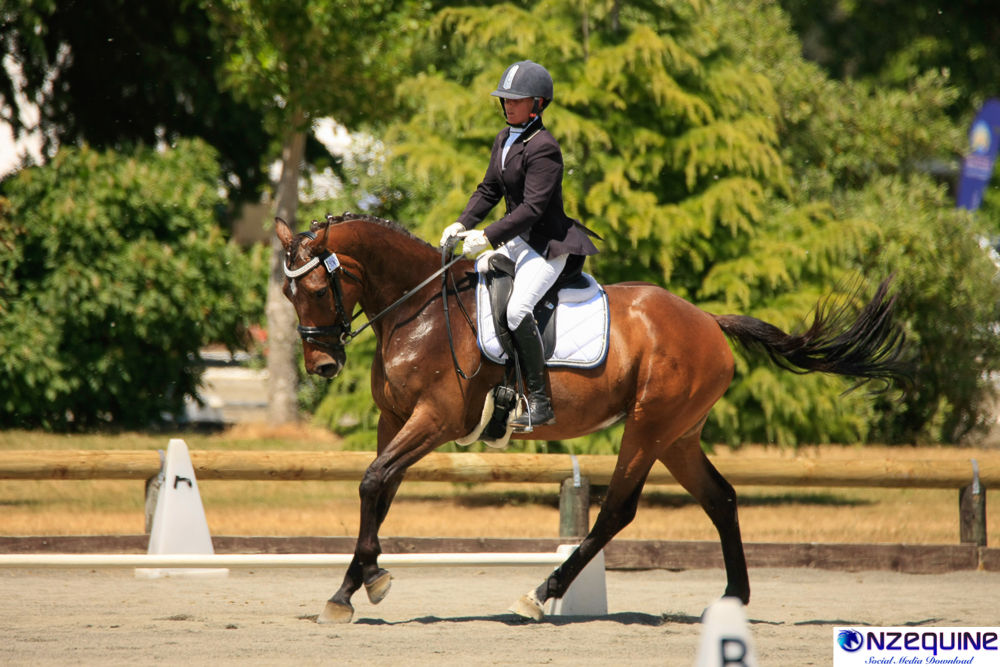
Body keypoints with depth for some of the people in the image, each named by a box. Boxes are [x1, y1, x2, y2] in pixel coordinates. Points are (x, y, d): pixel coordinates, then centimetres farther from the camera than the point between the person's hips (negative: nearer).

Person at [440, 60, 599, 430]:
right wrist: (462, 224, 0)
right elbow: (489, 190, 16)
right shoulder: (504, 140, 9)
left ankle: (540, 403, -23)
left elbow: (532, 207, -24)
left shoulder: (543, 148, -19)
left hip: (548, 245, -10)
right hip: (517, 240, 10)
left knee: (516, 310, -26)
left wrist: (488, 236, -27)